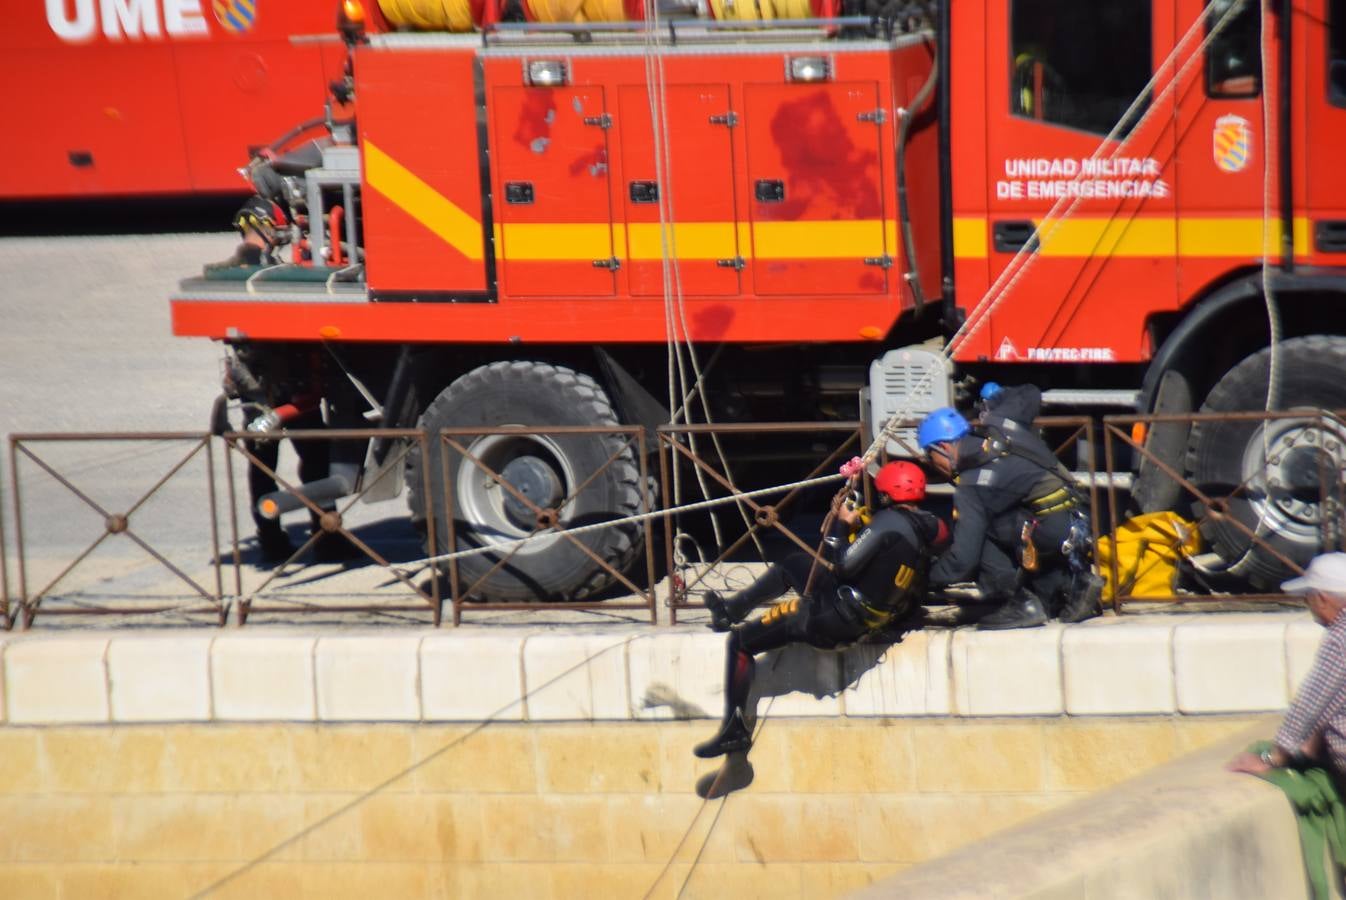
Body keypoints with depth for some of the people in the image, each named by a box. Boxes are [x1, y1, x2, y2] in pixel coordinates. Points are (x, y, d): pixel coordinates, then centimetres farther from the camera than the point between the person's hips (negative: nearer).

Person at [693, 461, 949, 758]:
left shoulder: (890, 521, -22)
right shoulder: (926, 526, 1)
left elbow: (843, 566, -22)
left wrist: (842, 525, -7)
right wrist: (858, 525, 6)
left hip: (832, 621, -9)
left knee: (740, 642, 4)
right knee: (794, 565, 29)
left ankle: (735, 729, 4)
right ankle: (733, 609, 44)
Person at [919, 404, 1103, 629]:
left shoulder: (972, 485, -11)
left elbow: (964, 558, -12)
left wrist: (929, 579, 7)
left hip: (1054, 531, -9)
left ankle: (1021, 604, -4)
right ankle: (1074, 585, 14)